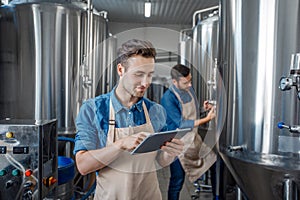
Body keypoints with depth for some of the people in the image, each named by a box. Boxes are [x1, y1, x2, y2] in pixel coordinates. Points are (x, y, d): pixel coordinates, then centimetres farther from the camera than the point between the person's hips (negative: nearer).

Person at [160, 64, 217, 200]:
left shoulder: (189, 89, 0)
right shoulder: (168, 98, -23)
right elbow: (181, 124, -24)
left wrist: (203, 107, -6)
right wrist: (206, 119, -26)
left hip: (193, 139, 7)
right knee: (177, 180, 6)